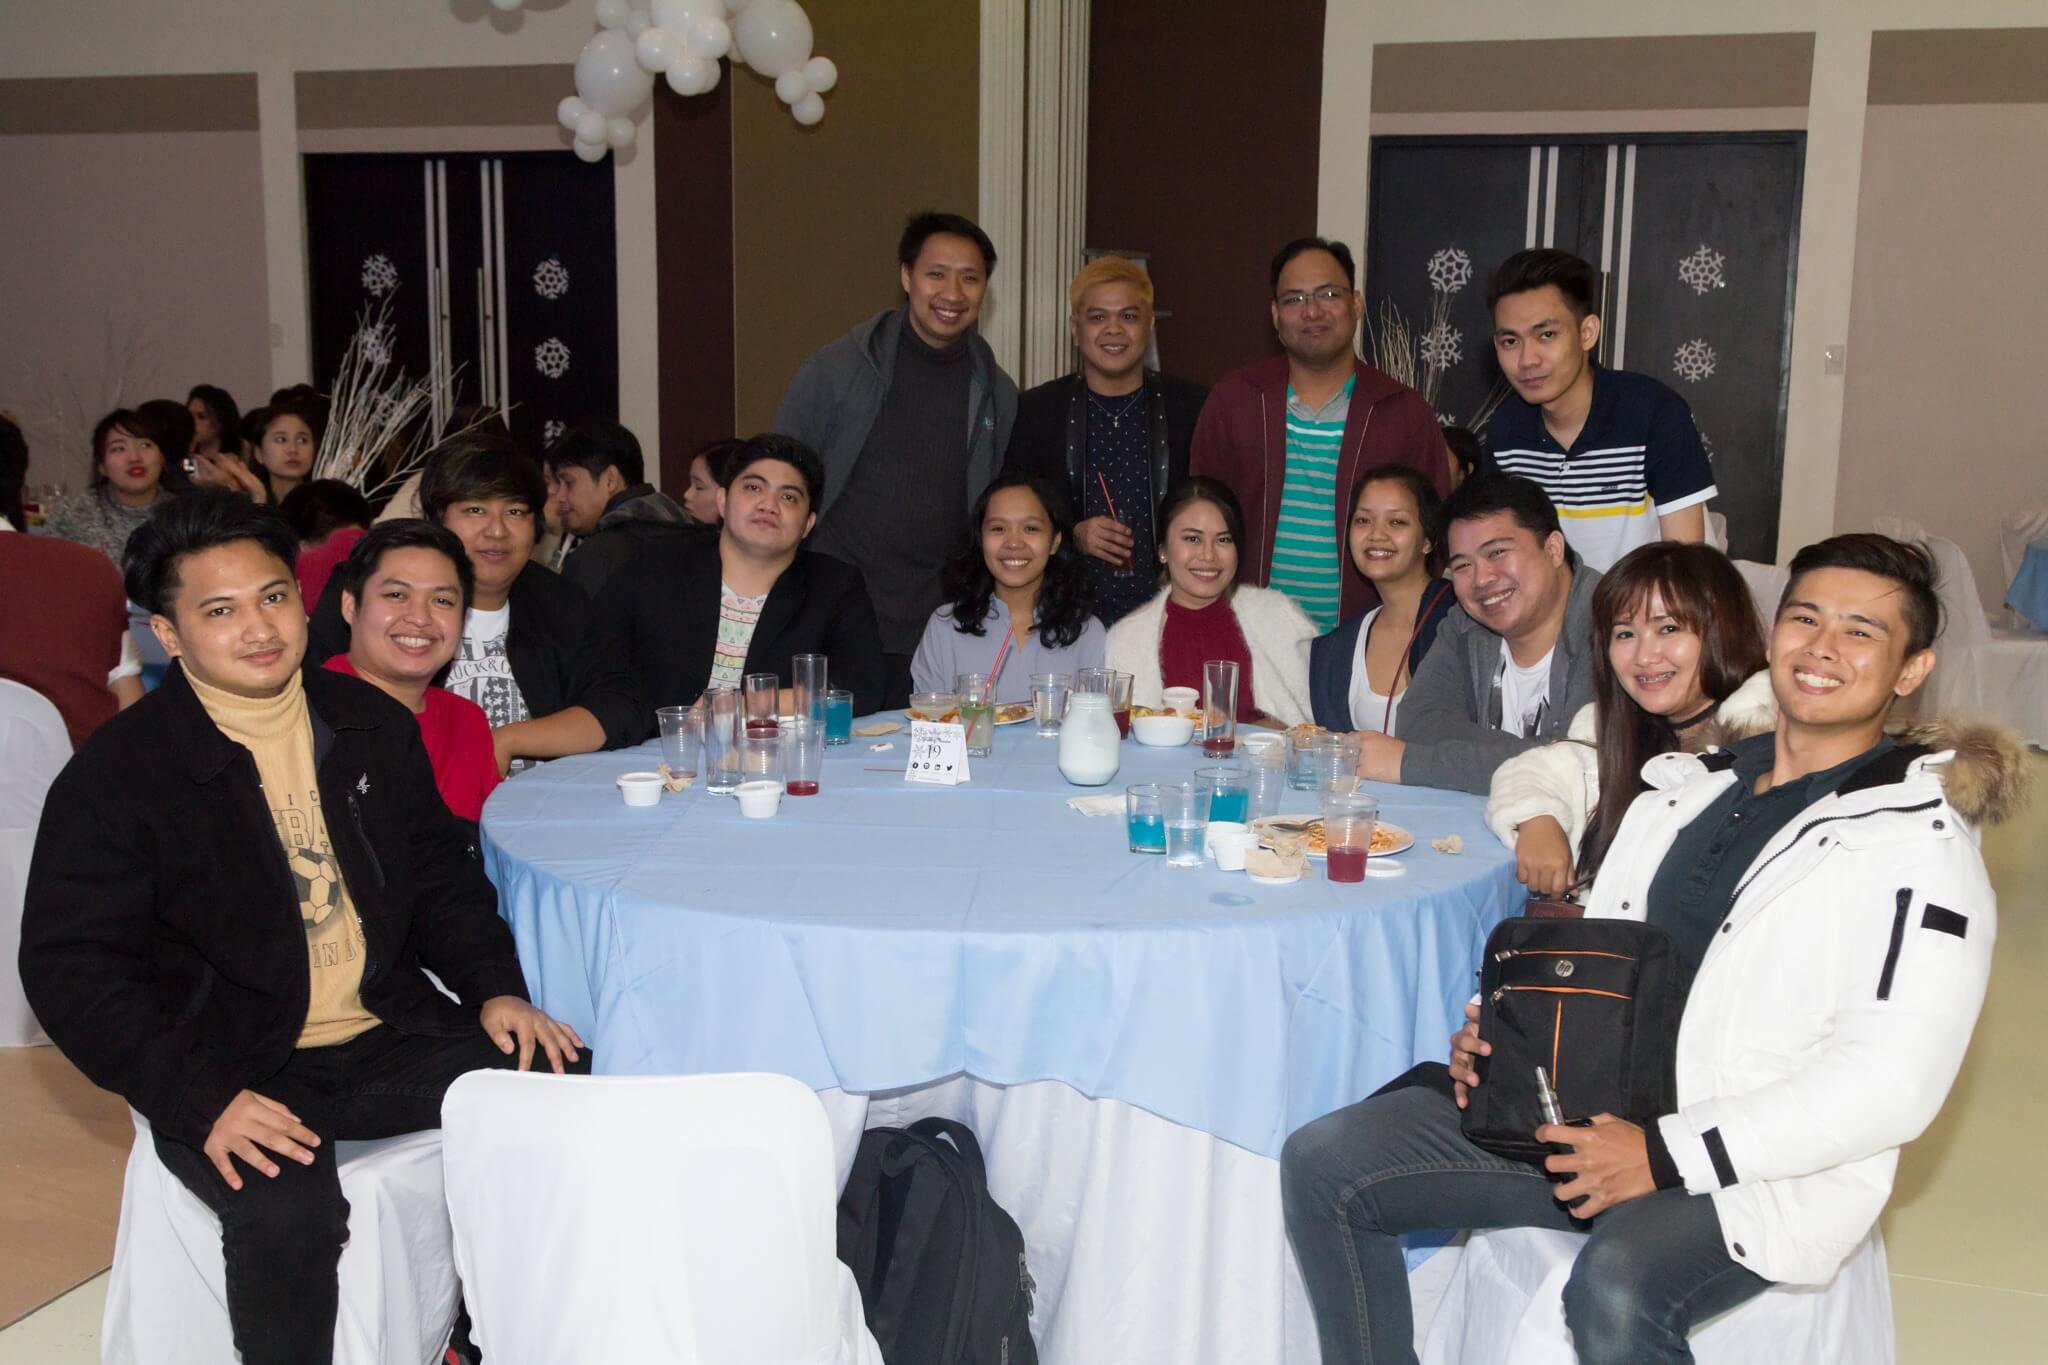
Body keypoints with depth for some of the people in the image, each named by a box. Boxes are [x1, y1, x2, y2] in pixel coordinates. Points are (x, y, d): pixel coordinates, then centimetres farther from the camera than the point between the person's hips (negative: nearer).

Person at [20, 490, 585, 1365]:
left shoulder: (373, 725, 8)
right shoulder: (118, 772, -7)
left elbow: (441, 873, 18)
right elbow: (71, 966, -10)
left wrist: (494, 988, 1)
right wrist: (201, 1099, -22)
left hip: (388, 1037, 5)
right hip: (232, 1070, -5)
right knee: (287, 1212, -34)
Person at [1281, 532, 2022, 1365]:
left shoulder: (1920, 849, -6)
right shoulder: (1687, 789, 15)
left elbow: (1890, 1085, -16)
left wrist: (1668, 1155, -19)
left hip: (1761, 1167, -6)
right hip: (1591, 1110, 6)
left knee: (1616, 1289, -38)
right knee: (1324, 1164, -8)